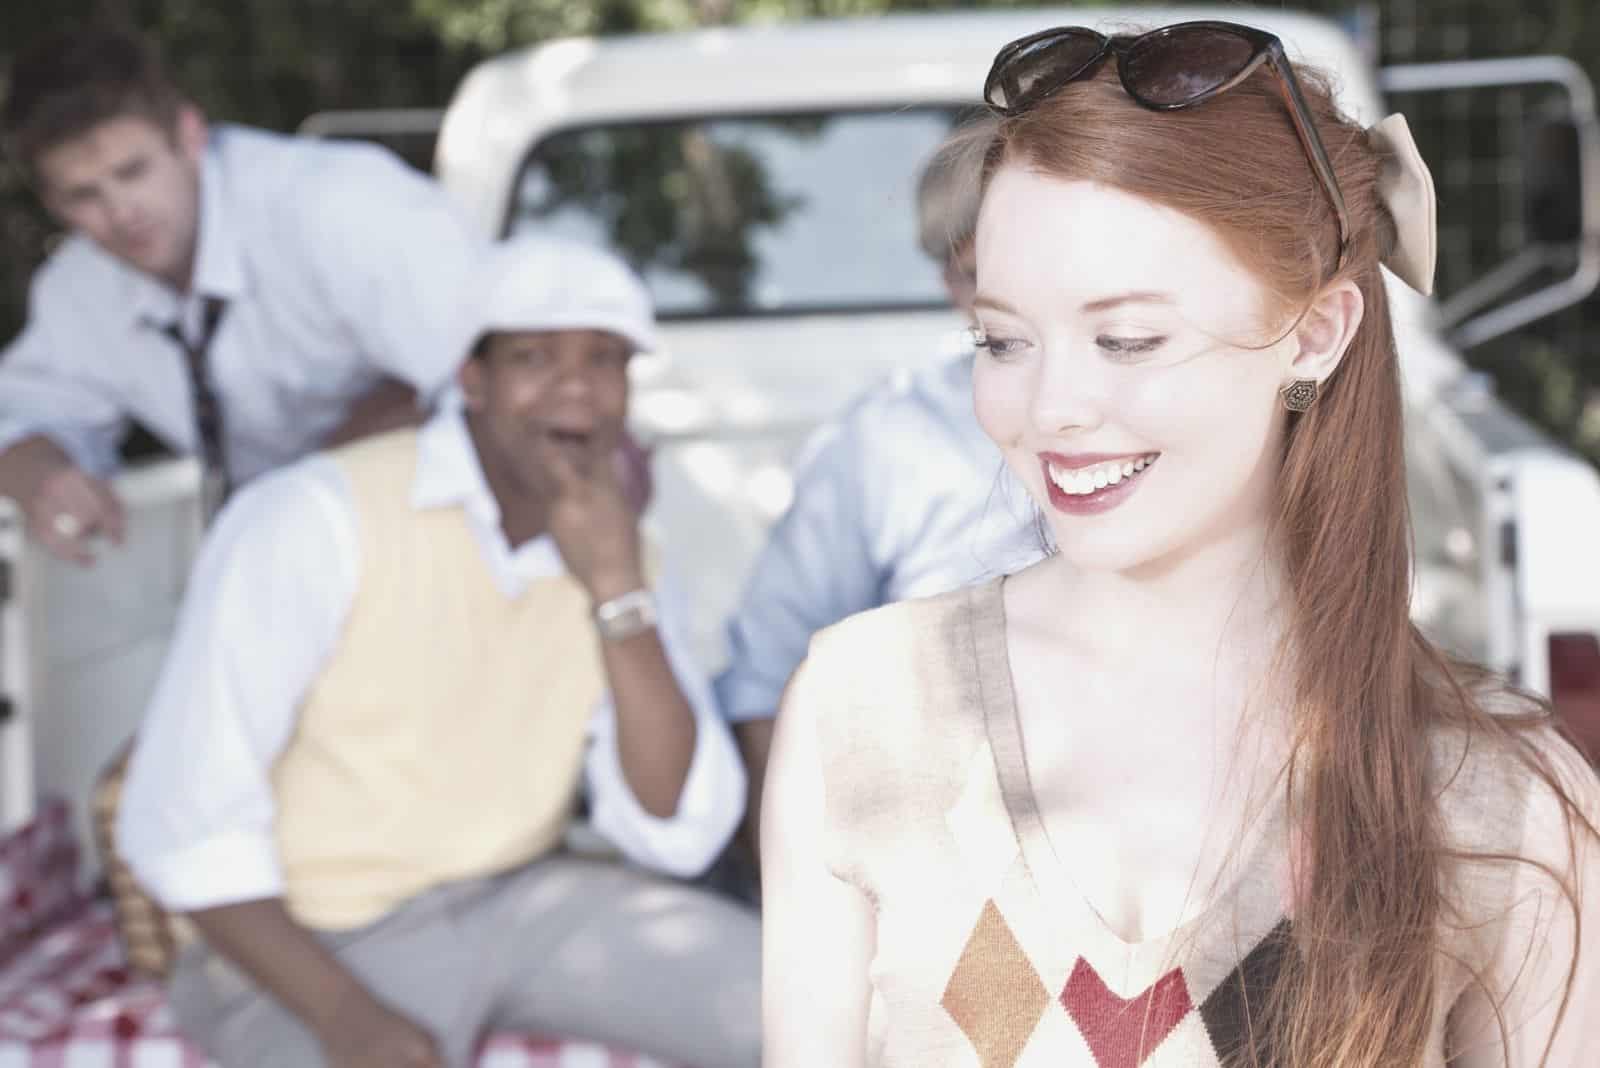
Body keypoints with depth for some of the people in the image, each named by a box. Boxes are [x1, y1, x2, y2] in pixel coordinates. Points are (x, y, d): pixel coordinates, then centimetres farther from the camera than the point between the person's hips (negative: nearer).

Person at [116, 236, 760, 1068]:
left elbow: (678, 836, -10)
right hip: (309, 947, -5)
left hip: (520, 901, 5)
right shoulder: (314, 519, -18)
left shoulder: (620, 556, 0)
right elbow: (183, 825, -18)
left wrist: (618, 593, -20)